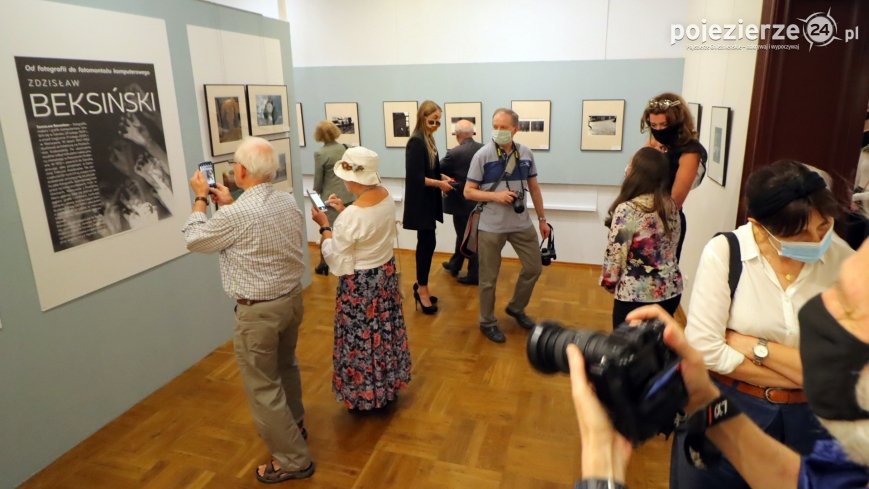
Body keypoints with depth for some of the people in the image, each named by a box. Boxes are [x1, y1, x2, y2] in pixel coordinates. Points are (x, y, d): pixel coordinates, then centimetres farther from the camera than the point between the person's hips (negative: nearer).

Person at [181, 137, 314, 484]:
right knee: (285, 366, 27)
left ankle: (293, 460, 20)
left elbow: (194, 239, -5)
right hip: (292, 298, 8)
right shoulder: (289, 202, -2)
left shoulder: (235, 216, -24)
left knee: (263, 388, 8)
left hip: (258, 311, -8)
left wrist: (200, 198, 7)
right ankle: (293, 424, 49)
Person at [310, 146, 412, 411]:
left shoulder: (350, 216, -30)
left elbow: (337, 263, -19)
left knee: (362, 338, 12)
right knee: (385, 330, 23)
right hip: (386, 272, 8)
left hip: (360, 284, -8)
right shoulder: (386, 196, -7)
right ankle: (389, 384, 44)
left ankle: (364, 396, 32)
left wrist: (324, 226, -11)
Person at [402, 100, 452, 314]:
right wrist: (440, 183, -15)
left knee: (426, 243, 13)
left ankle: (421, 285, 26)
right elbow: (416, 177, -21)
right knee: (427, 243, -3)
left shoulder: (428, 140, 10)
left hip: (428, 201, 9)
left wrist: (443, 178, 1)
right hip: (419, 202, -9)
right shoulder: (416, 143, -17)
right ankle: (422, 289, 10)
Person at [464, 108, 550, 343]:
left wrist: (542, 219, 13)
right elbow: (468, 192, -8)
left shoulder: (526, 154, 1)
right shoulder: (482, 155, -11)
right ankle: (488, 322, 26)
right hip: (491, 226, -4)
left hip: (522, 223, 4)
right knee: (489, 278, 6)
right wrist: (496, 195, -22)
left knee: (534, 267, 14)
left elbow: (534, 188, 11)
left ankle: (516, 307, 38)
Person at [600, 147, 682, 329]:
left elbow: (615, 254, -14)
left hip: (636, 295, -6)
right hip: (672, 291, 7)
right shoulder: (671, 205, 2)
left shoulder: (627, 210, -19)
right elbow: (668, 248, 13)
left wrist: (608, 282, -1)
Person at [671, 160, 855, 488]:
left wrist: (756, 346, -19)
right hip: (725, 409, -2)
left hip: (808, 418, 3)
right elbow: (704, 348, -23)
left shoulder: (842, 259, -11)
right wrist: (803, 375, -15)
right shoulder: (724, 252, -19)